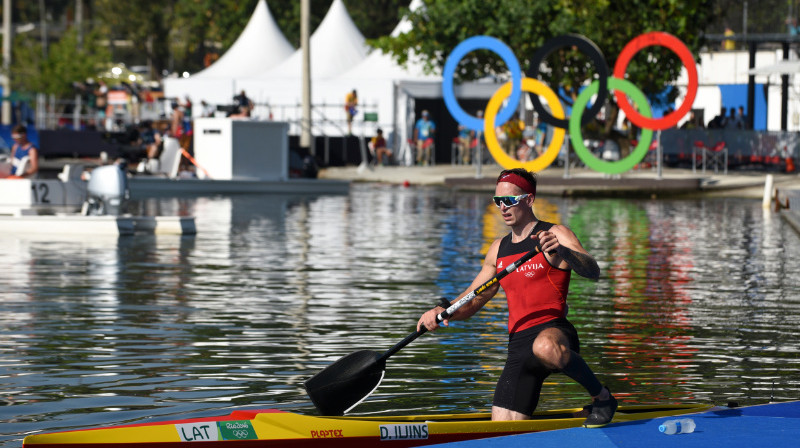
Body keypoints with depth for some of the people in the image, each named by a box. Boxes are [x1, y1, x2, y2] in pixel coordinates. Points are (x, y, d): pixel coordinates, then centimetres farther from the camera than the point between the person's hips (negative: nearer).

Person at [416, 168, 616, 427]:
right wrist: (442, 313, 0)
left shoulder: (555, 234, 0)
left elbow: (593, 272, -16)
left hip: (554, 330, -6)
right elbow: (471, 301, 21)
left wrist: (561, 251, -35)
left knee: (545, 347, -45)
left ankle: (601, 396, -18)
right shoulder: (499, 249, 20)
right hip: (518, 344, 6)